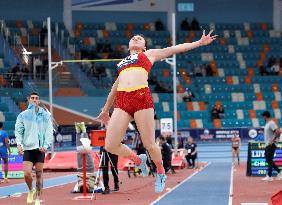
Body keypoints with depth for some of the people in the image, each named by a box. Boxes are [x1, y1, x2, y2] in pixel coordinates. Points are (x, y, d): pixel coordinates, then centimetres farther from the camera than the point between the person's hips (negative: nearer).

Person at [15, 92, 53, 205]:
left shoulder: (45, 115, 5)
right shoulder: (23, 115, 5)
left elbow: (49, 131, 2)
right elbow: (18, 131, 5)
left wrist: (46, 145, -11)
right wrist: (19, 144, -10)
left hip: (40, 148, 1)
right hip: (28, 148, -1)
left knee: (39, 174, 2)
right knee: (27, 173, -12)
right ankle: (30, 191, 17)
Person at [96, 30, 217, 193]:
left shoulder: (150, 54, 23)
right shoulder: (123, 63, 32)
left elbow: (176, 49, 23)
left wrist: (200, 42, 19)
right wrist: (106, 110, 39)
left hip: (142, 97, -4)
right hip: (122, 101, 4)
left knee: (149, 144, -5)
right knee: (110, 145, -9)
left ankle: (161, 173, 21)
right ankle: (138, 160, 16)